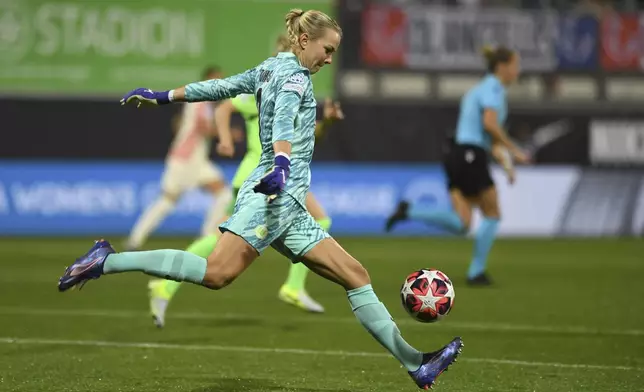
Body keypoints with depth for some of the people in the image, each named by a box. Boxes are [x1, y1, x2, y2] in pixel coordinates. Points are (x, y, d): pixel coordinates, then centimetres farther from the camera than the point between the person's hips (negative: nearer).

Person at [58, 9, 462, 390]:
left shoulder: (269, 69, 21)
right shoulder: (295, 76, -5)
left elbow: (219, 87, 26)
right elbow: (283, 118, -25)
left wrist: (164, 96, 35)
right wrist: (281, 163, -42)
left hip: (289, 206, 11)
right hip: (273, 196, -11)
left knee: (355, 274, 4)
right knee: (218, 273, -26)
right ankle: (107, 261, -20)